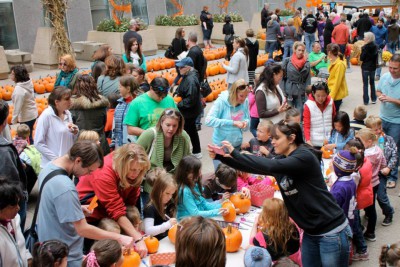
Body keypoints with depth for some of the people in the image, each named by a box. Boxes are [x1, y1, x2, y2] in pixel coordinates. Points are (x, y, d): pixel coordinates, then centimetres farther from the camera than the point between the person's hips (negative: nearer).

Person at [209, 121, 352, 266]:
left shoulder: (304, 157, -18)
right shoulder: (282, 160, 8)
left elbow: (270, 166, -30)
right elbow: (254, 167, 4)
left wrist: (234, 153, -26)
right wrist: (220, 157, -5)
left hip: (331, 232, -8)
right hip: (310, 232, 8)